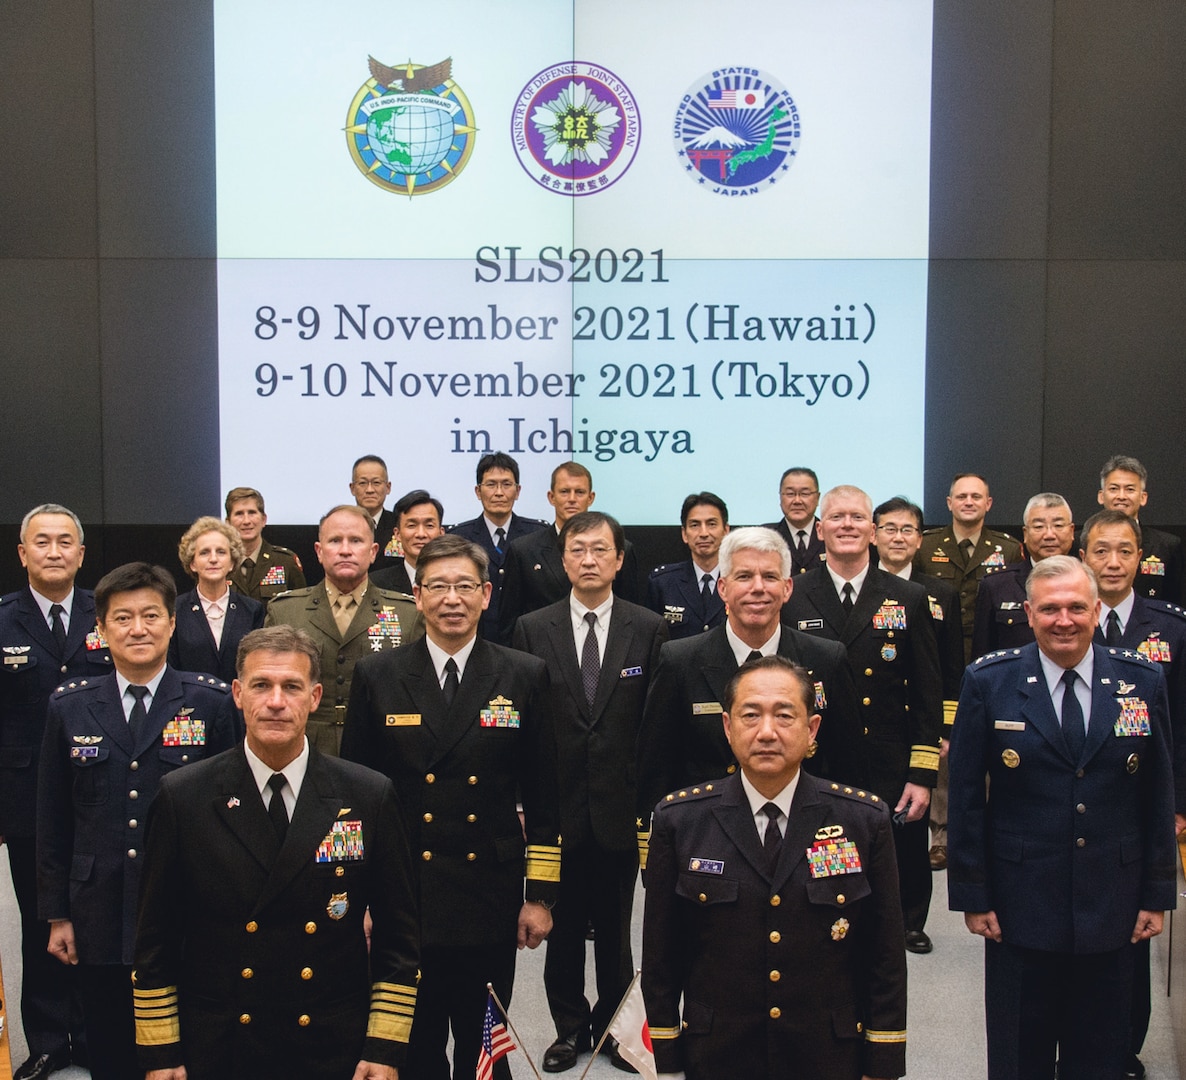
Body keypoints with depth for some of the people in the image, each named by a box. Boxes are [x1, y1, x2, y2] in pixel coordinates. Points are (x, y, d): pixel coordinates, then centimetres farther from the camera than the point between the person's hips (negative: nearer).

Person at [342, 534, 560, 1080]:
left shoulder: (525, 676, 1)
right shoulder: (376, 676, 0)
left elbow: (543, 798, 3)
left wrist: (540, 895, 1)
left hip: (490, 905, 0)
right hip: (401, 901, 0)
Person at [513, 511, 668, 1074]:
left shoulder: (649, 628, 0)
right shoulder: (533, 629, 0)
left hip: (620, 805, 0)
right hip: (557, 803, 0)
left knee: (615, 926, 13)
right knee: (562, 926, 11)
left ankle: (613, 1023, 29)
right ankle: (570, 1025, 28)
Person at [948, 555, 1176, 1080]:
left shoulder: (1143, 681, -1)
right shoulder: (988, 681, -6)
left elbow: (1158, 798, 4)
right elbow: (965, 799, -4)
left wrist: (1157, 894, 3)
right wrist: (972, 896, -5)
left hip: (1112, 909, 2)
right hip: (1019, 907, -1)